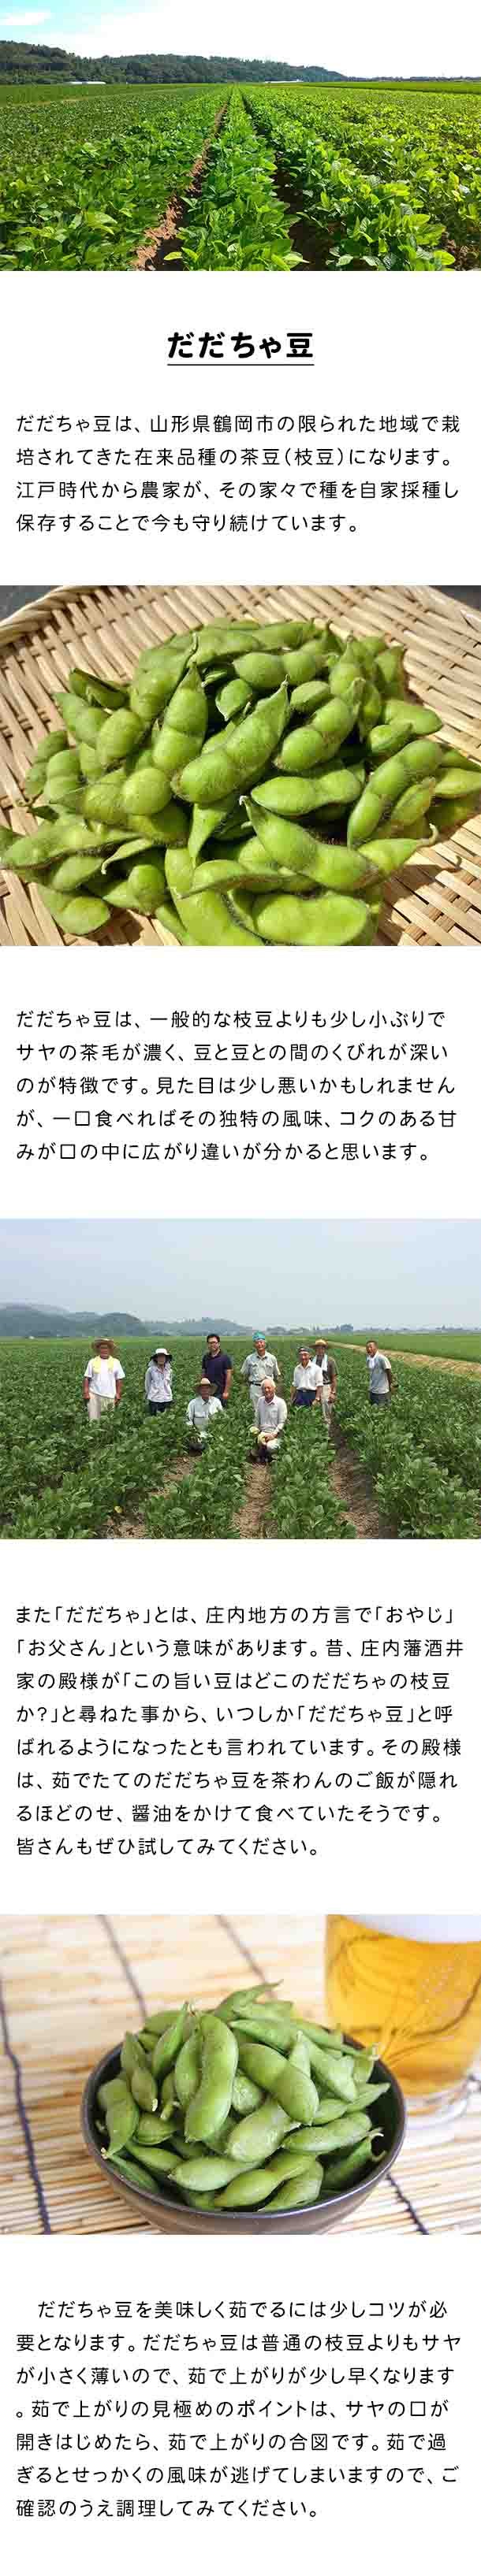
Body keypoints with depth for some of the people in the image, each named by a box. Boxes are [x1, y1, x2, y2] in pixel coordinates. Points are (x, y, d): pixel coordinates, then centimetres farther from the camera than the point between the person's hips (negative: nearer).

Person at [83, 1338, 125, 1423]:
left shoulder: (115, 1362, 7)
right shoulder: (92, 1362, 4)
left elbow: (119, 1380, 9)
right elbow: (87, 1379, 5)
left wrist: (118, 1394, 2)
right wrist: (86, 1393, -4)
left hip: (110, 1396, 1)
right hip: (94, 1395, -1)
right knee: (94, 1421, -5)